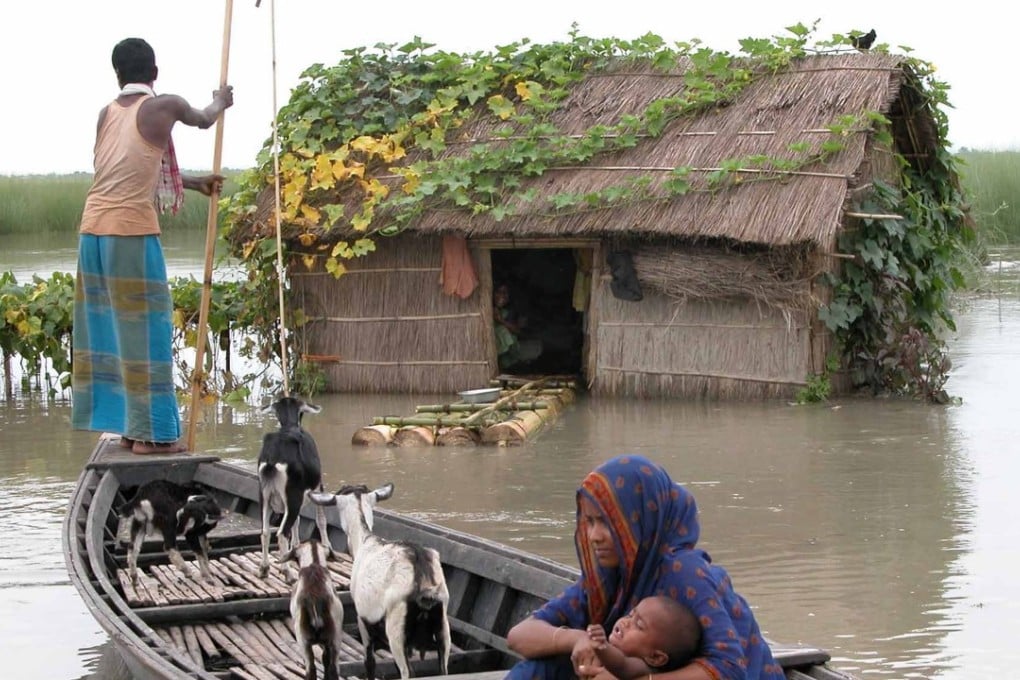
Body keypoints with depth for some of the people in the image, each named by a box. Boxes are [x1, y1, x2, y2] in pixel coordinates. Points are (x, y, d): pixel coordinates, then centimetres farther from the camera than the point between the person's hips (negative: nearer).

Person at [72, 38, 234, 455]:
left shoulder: (107, 113, 14)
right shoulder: (164, 107, -2)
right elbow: (203, 120, 20)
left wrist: (194, 182, 38)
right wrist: (220, 101, 42)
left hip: (93, 231, 6)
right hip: (133, 232, -6)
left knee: (106, 328, 10)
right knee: (143, 331, -1)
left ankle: (128, 427, 17)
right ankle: (151, 433, 1)